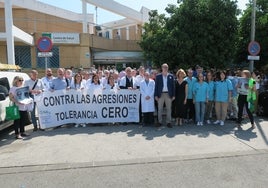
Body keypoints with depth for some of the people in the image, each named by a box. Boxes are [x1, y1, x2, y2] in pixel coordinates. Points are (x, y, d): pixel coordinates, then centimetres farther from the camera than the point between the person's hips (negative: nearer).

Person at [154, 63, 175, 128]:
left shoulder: (171, 76, 6)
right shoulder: (158, 76, 3)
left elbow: (173, 86, 6)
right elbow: (156, 86, 2)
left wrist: (173, 95, 0)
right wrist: (156, 95, -5)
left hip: (168, 94, 1)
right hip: (161, 94, -1)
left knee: (169, 109, 5)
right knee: (160, 109, 5)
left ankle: (168, 122, 13)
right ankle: (160, 121, 16)